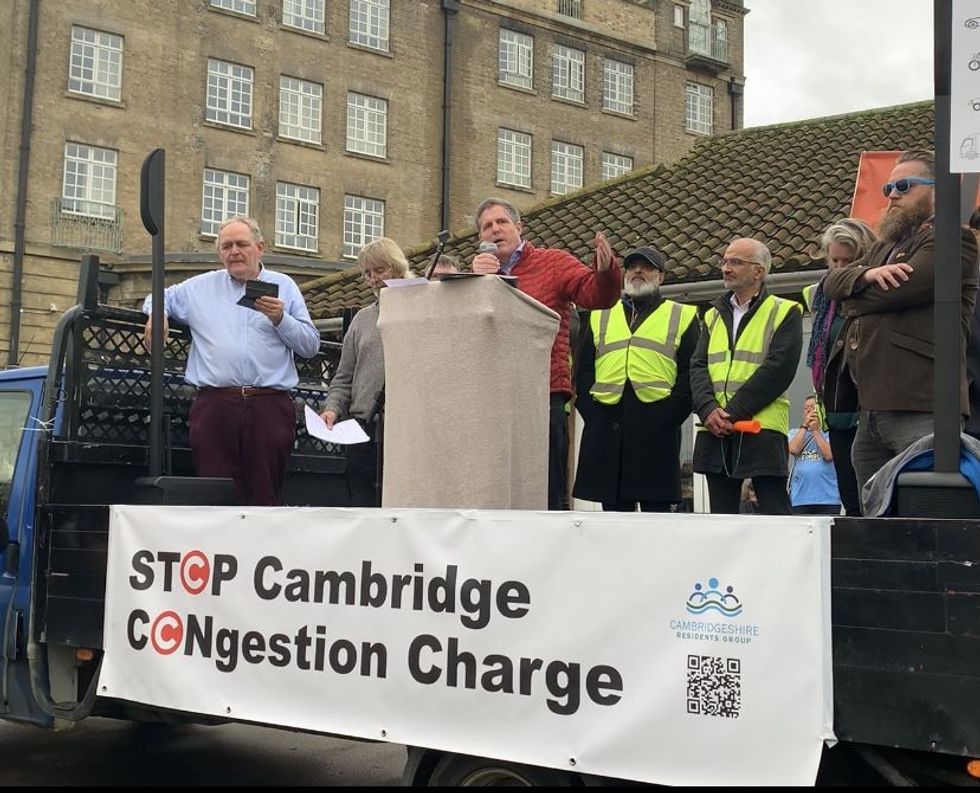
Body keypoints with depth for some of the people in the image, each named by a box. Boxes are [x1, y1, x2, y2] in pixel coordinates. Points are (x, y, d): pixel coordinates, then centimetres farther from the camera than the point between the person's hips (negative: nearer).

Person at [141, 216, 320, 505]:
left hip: (270, 407, -1)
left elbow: (311, 345, 10)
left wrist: (280, 319, -6)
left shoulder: (284, 286, 14)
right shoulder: (201, 287, 18)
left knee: (265, 498, -3)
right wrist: (157, 313, 9)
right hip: (214, 403, 1)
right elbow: (160, 296, 31)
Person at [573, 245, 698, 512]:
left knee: (657, 507, -4)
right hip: (605, 427, 3)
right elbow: (583, 370, 15)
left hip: (657, 428, -3)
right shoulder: (600, 316, 22)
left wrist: (670, 415, -9)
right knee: (614, 508, 4)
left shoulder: (681, 317, 13)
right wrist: (591, 412, 0)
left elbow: (690, 374, 4)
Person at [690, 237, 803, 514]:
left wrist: (732, 413, -15)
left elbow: (778, 369, -9)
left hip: (762, 429, -5)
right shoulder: (713, 315, 20)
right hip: (715, 431, 5)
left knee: (775, 517, -5)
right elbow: (698, 366, 9)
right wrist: (708, 409, -10)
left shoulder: (785, 312, 3)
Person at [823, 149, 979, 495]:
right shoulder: (886, 246, 27)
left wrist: (854, 303, 6)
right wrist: (868, 274, -7)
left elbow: (902, 289, -14)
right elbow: (832, 282, 16)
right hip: (870, 407, 8)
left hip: (919, 409, -8)